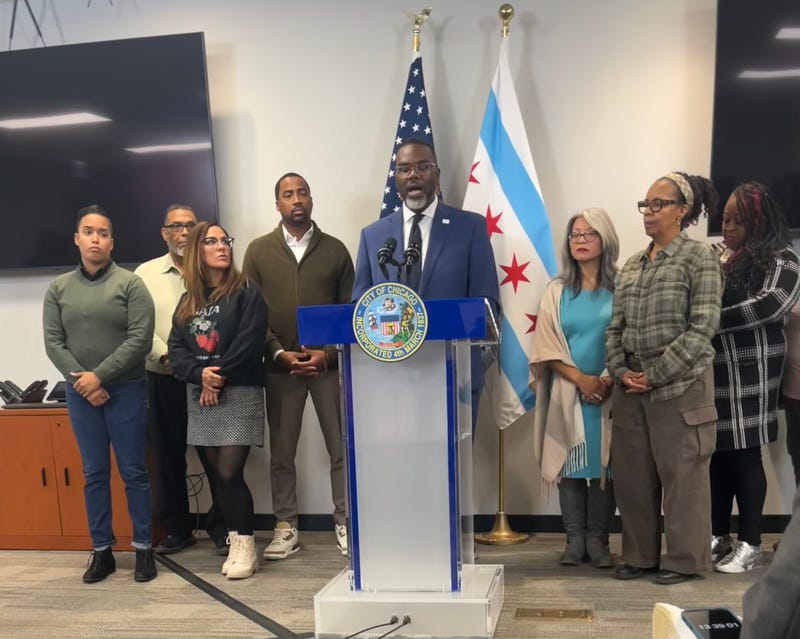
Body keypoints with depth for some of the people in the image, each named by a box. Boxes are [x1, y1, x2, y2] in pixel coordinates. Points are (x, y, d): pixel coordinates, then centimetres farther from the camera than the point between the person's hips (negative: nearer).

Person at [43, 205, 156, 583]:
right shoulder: (58, 289, 7)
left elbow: (140, 339, -11)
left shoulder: (130, 284, -4)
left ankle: (143, 549, 14)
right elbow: (53, 343, 2)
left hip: (126, 391, -3)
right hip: (80, 394, 3)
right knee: (94, 474, 10)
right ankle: (101, 551, 20)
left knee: (133, 472, 3)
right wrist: (83, 383, -10)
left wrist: (100, 375, -15)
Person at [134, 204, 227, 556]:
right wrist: (166, 356, -13)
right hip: (163, 379, 2)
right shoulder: (145, 273, 8)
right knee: (168, 456, 10)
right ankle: (177, 528, 23)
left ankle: (221, 526, 16)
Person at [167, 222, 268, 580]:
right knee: (217, 475, 6)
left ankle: (245, 547, 4)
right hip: (199, 396, 5)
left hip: (239, 393, -5)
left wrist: (218, 378, -12)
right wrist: (200, 374, -12)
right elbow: (175, 348, 6)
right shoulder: (188, 301, 13)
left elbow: (248, 344, -12)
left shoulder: (246, 293, -2)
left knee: (229, 474, -9)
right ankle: (235, 540, 17)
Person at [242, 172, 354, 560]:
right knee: (281, 452, 7)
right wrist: (280, 353, -11)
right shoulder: (258, 251, 5)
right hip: (280, 366, 0)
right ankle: (285, 528, 19)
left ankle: (345, 522, 17)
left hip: (330, 363, 0)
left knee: (342, 448, 3)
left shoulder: (335, 249, 6)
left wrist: (329, 353, -10)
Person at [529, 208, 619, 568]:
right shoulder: (556, 291, 6)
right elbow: (547, 348, 1)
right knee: (571, 465, 3)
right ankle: (575, 540, 12)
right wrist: (581, 379, -11)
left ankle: (597, 540, 12)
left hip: (610, 393, -1)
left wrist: (608, 380, -13)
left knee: (605, 465, 2)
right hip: (568, 393, 1)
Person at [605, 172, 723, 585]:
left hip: (680, 386, -6)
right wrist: (620, 371, -4)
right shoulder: (632, 266, 14)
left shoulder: (700, 258, -4)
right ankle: (639, 556, 25)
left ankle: (684, 559, 19)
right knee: (632, 475, 10)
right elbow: (615, 327, 13)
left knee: (681, 475, 3)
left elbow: (702, 328, -12)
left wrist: (655, 375, -14)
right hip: (630, 388, 6)